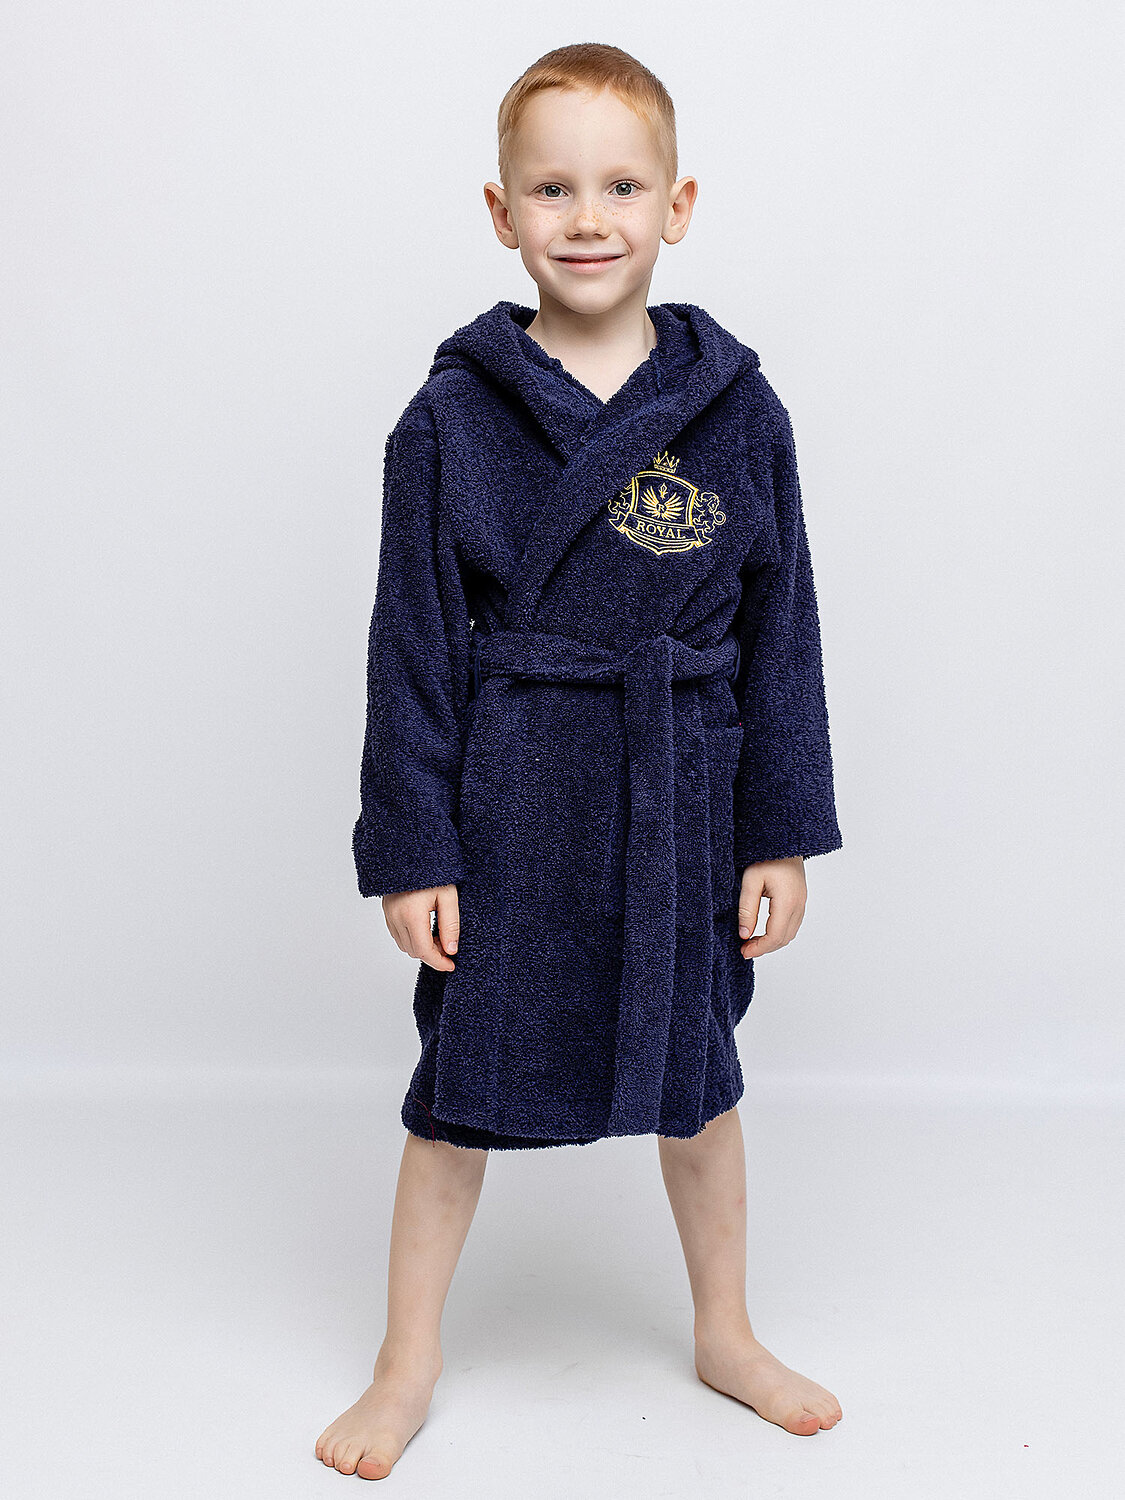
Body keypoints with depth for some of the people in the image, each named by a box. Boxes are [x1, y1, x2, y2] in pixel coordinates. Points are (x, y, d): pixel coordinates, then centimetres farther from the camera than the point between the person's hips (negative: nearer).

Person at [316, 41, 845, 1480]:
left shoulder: (738, 412, -2)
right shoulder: (453, 418, -6)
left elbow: (781, 633, 2)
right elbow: (412, 648, -4)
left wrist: (783, 833, 1)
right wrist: (409, 847, -6)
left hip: (683, 798, 2)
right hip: (507, 804, -1)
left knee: (697, 1078, 17)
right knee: (465, 1085, 11)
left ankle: (725, 1335, 41)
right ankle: (408, 1363, 32)